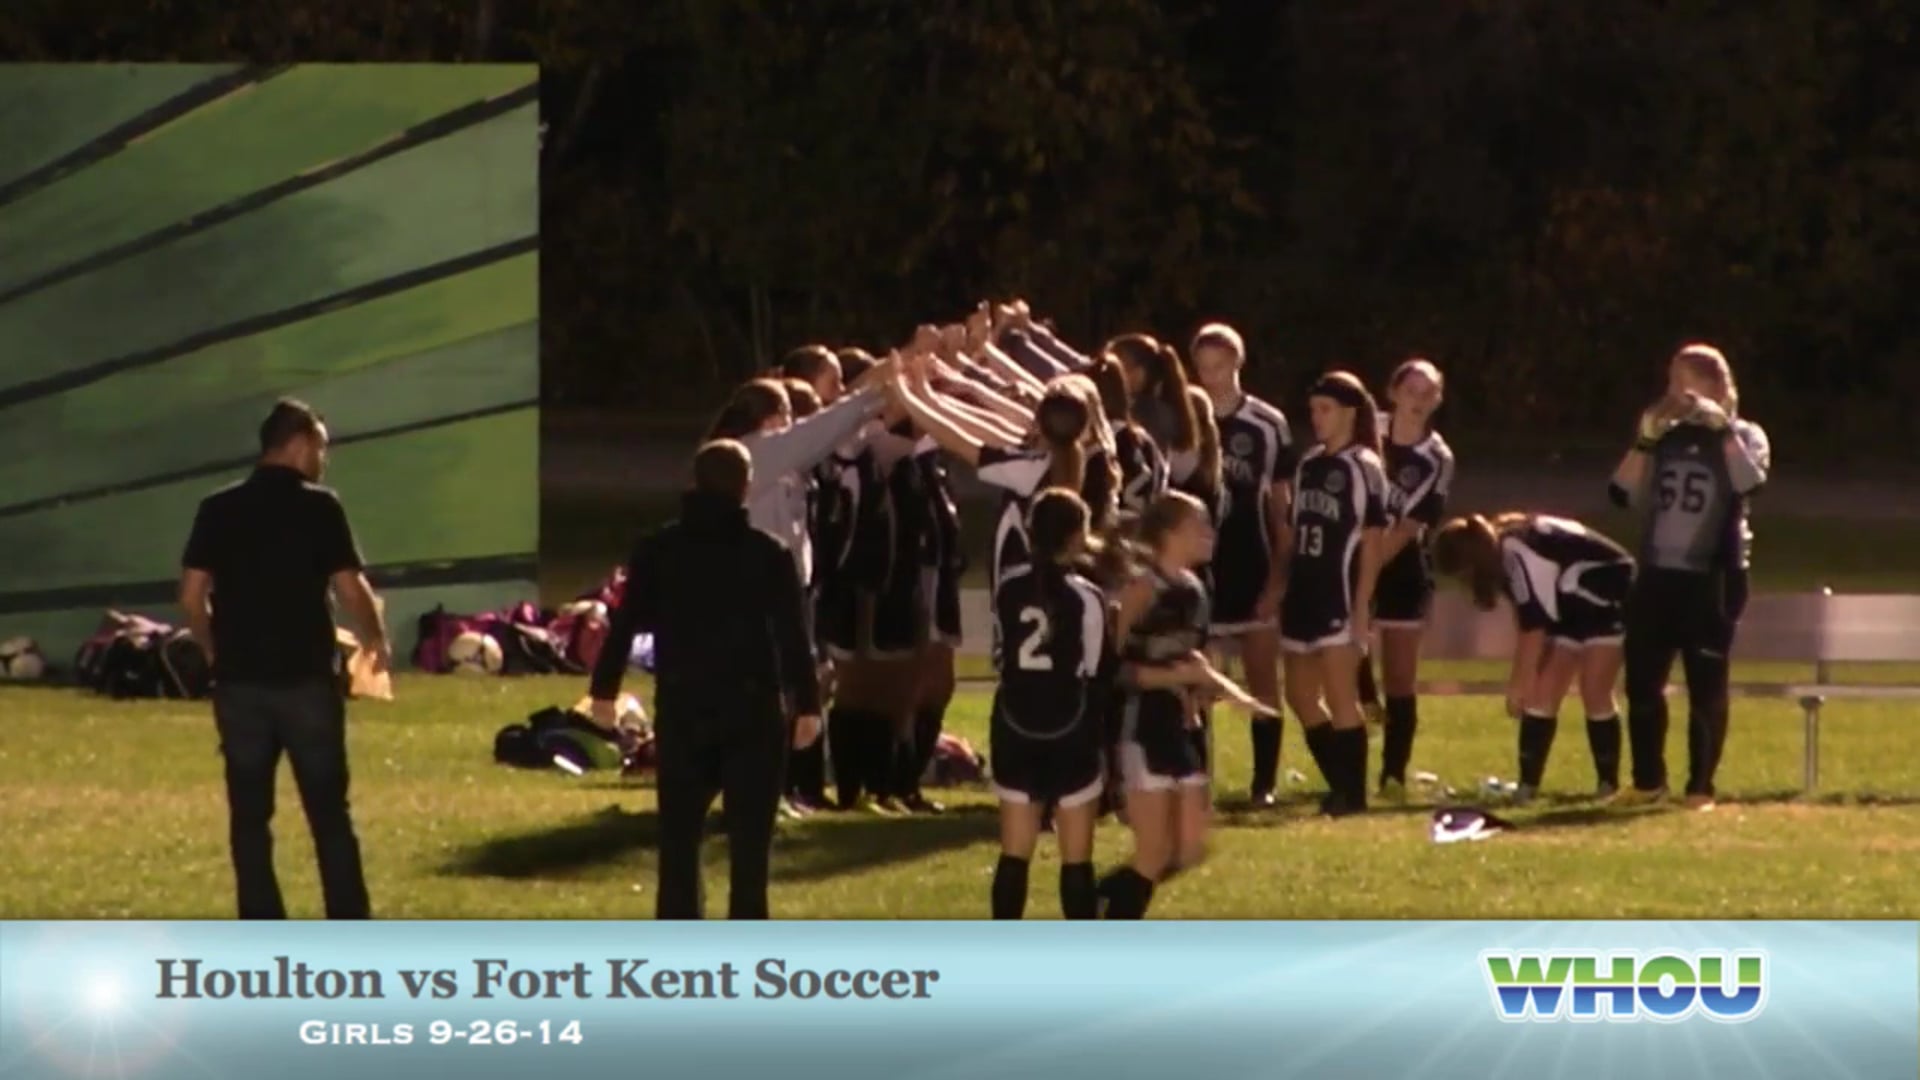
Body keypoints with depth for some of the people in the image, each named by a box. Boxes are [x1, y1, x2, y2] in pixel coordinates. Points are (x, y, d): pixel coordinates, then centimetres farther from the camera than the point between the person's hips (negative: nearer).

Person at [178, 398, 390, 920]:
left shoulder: (218, 509, 4)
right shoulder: (319, 506, -6)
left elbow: (192, 596, 1)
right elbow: (351, 588, -9)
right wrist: (376, 640, 10)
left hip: (240, 681, 3)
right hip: (306, 678, -3)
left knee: (249, 813, 8)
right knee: (329, 811, 5)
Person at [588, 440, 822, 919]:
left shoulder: (658, 548, 2)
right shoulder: (769, 553, -3)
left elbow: (626, 622, 2)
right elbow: (794, 633, -4)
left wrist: (604, 687, 9)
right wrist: (808, 703, 1)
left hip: (681, 707, 1)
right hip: (754, 708, -1)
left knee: (678, 832, 9)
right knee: (749, 834, 3)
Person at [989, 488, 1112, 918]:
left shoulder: (1008, 590, 0)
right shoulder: (1086, 598, -12)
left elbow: (1006, 656, 7)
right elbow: (1097, 675, -8)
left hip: (1015, 735, 4)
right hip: (1071, 737, -4)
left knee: (1015, 854, 8)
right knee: (1076, 857, 3)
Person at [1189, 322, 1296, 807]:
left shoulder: (1268, 425, -2)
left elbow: (1281, 503, 2)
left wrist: (1279, 572, -3)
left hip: (1252, 567, -1)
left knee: (1263, 676, 2)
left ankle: (1265, 782, 6)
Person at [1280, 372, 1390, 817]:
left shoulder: (1363, 467, -6)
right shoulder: (1308, 465, 13)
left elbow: (1371, 542, -9)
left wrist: (1362, 606, -14)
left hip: (1340, 595, -8)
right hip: (1303, 596, 8)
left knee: (1341, 697, -5)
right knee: (1301, 697, 9)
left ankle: (1353, 793, 1)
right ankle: (1341, 785, 18)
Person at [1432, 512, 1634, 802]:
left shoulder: (1520, 554, -31)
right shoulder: (1504, 553, -4)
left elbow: (1536, 621, -29)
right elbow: (1527, 617, 2)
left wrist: (1521, 682, -21)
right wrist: (1521, 678, 1)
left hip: (1607, 595, -9)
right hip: (1572, 607, 9)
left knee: (1595, 695, -12)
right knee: (1543, 693, -1)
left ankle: (1609, 786, -2)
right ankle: (1527, 786, -2)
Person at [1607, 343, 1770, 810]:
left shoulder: (1742, 436, 1)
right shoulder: (1665, 437, 11)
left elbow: (1749, 482, -21)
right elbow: (1622, 493, 0)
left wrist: (1721, 428, -21)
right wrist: (1644, 440, -9)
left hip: (1713, 579, -4)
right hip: (1656, 575, 4)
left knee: (1706, 686, -2)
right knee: (1641, 682, 6)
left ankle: (1701, 788, 6)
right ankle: (1647, 781, 19)